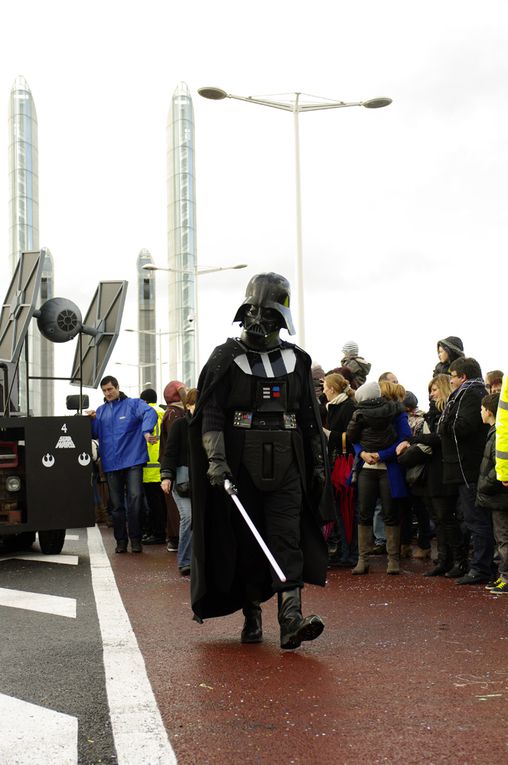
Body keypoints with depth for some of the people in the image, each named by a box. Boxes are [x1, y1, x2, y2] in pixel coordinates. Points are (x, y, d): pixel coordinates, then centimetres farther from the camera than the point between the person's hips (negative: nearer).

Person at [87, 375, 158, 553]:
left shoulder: (133, 404, 1)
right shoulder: (101, 411, 16)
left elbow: (150, 413, -17)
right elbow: (94, 434, 15)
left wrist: (146, 430, -34)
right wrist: (92, 420, -4)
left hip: (133, 460, -4)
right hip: (111, 464, 4)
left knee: (135, 497, -13)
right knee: (116, 504, 8)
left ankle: (135, 539, -3)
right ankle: (121, 540, 16)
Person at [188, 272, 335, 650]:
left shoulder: (295, 360, 12)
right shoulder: (226, 359, 2)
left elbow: (310, 418, 18)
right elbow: (210, 414, -4)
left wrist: (319, 462, 15)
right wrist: (215, 458, -16)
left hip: (286, 468, 2)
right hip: (241, 468, -2)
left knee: (288, 540, -9)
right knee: (246, 544, 5)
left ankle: (291, 618, -16)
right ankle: (252, 614, 19)